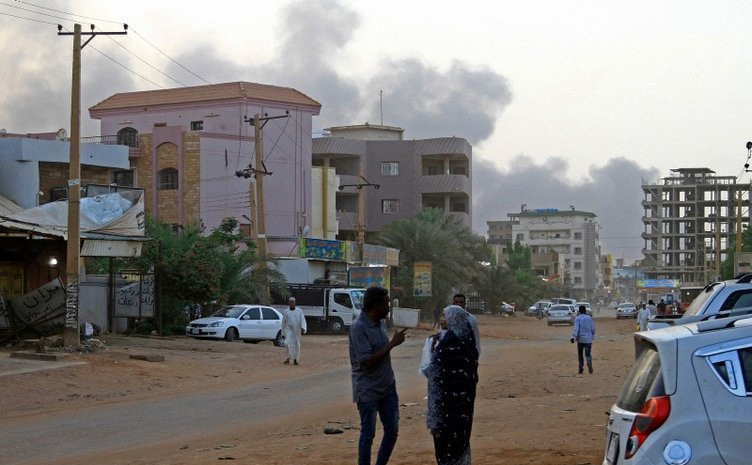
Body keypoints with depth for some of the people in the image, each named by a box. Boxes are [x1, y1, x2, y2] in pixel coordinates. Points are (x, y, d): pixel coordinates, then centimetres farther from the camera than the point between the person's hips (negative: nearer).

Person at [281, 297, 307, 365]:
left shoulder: (299, 311, 2)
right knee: (288, 344, -17)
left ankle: (295, 359, 16)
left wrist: (303, 327, -22)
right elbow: (283, 322, 10)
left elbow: (302, 320, -5)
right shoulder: (286, 312, 4)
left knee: (296, 345, 5)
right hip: (289, 330, -1)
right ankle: (288, 358, -14)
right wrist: (283, 332, 11)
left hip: (297, 331, 1)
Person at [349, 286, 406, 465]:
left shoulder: (381, 323, 6)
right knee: (368, 434, 2)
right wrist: (392, 344, -22)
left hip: (387, 387, 8)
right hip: (368, 390, -8)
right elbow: (367, 362, -24)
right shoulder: (358, 327, -20)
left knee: (392, 430, 11)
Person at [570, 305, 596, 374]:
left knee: (580, 355, 11)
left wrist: (573, 337, -24)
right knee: (587, 354, 1)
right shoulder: (589, 318, 6)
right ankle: (589, 363, -30)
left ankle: (581, 370, 13)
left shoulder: (577, 318, -3)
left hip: (580, 339, -1)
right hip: (588, 339, 1)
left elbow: (576, 329, -17)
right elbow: (593, 329, 10)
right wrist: (592, 336, 27)